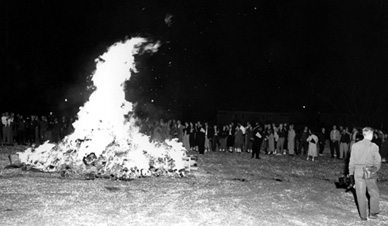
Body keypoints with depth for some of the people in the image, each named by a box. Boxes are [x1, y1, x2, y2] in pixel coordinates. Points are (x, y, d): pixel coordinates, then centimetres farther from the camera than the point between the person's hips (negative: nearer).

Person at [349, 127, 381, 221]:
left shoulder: (355, 145, -1)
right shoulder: (374, 146, -9)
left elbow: (352, 161, 3)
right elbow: (378, 161, -7)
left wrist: (351, 173, 11)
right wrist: (376, 169, 12)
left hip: (358, 172, 3)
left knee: (361, 195, 9)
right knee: (374, 193, 17)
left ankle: (363, 216, 16)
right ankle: (373, 213, 20)